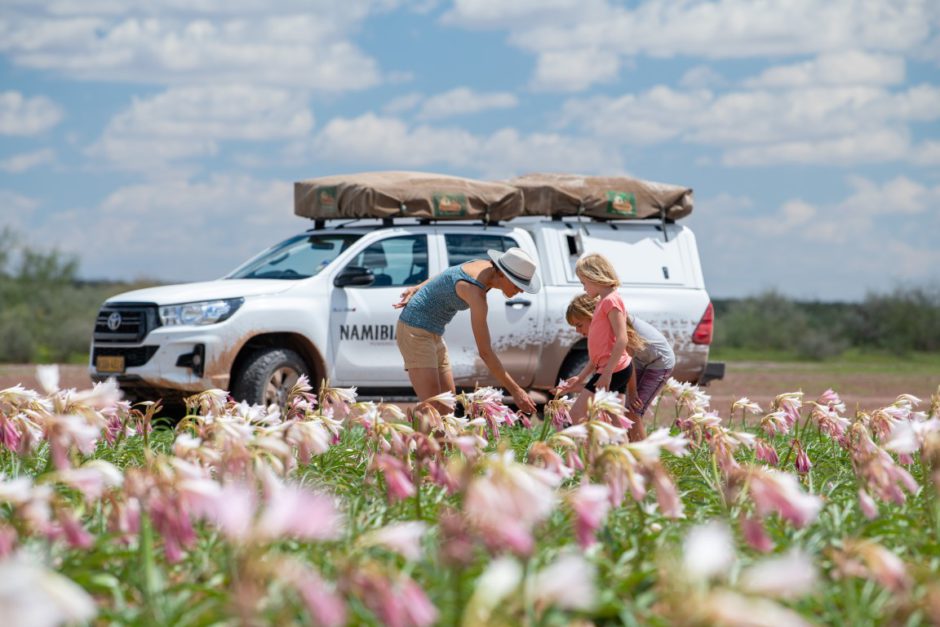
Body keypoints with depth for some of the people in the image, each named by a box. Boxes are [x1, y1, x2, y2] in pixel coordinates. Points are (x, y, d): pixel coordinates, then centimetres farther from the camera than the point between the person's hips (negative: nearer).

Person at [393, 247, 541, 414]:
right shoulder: (476, 292, -29)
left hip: (433, 334, 10)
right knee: (433, 407, -17)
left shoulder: (486, 267, -3)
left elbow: (446, 276, 14)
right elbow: (485, 352, -28)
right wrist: (515, 391, -26)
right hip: (416, 330, -10)